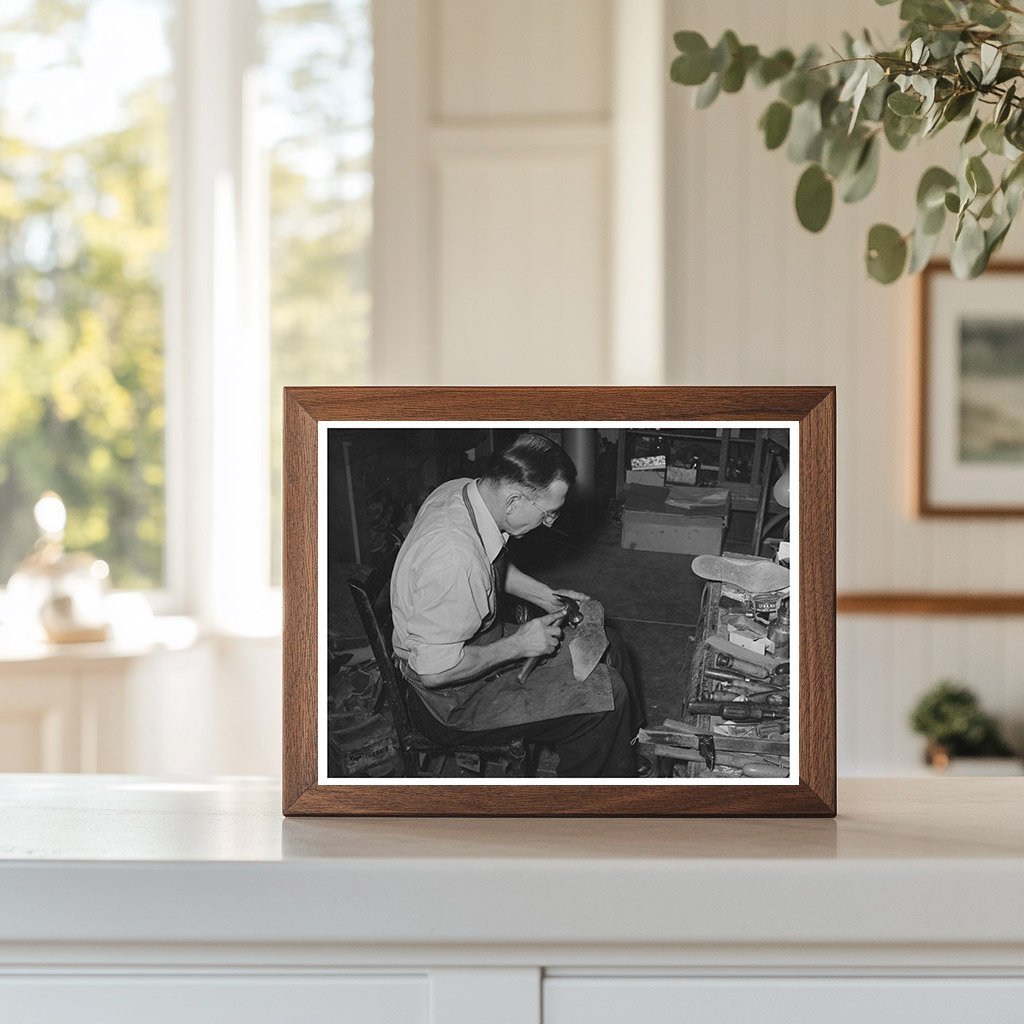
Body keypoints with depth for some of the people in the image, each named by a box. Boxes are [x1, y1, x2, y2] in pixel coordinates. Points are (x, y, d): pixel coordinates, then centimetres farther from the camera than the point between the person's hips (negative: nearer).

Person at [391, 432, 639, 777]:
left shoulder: (461, 491, -8)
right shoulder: (453, 557, -38)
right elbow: (433, 671, -33)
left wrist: (545, 596, 9)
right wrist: (517, 646, -22)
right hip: (450, 701, -10)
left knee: (604, 652, 13)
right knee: (605, 696, -12)